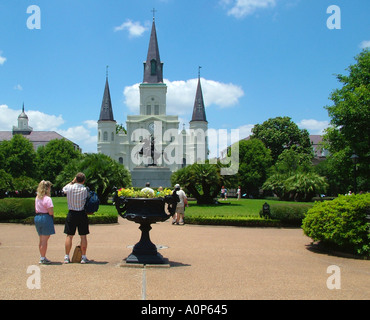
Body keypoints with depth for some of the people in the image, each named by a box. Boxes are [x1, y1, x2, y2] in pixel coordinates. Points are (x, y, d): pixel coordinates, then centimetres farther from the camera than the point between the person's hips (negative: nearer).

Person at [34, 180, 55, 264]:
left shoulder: (37, 198, 11)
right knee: (45, 239, -2)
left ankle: (42, 257, 24)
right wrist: (52, 216, 0)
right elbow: (51, 212, -18)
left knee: (41, 239, 16)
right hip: (45, 218, -8)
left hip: (37, 217, 8)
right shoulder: (47, 199, -15)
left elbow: (36, 209, 15)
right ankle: (43, 258, 1)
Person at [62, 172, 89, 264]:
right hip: (82, 214, -2)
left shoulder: (69, 188, -3)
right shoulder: (84, 189, -8)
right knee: (83, 236, 4)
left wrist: (72, 182, 18)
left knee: (69, 236, 7)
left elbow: (64, 189, 19)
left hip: (71, 213, 2)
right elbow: (86, 201, -2)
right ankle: (83, 257, 8)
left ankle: (67, 257, 10)